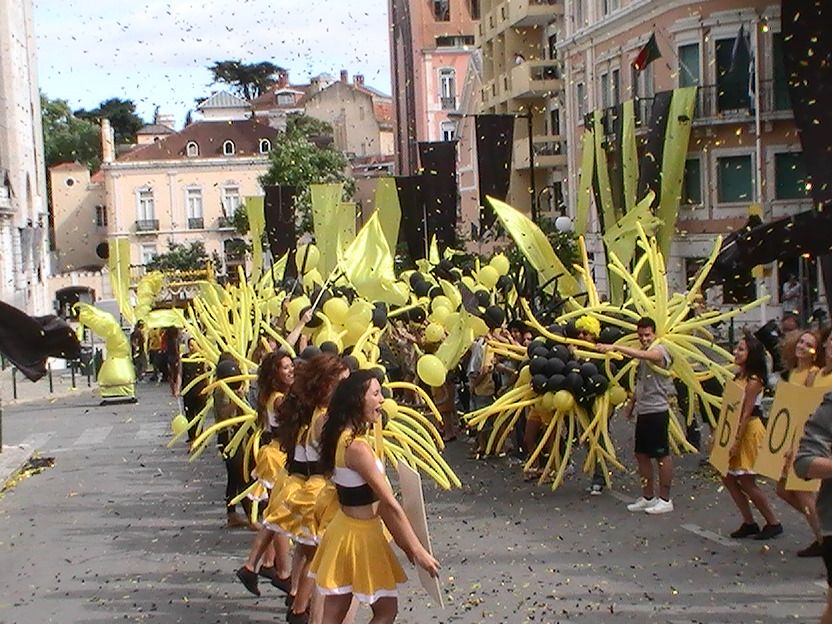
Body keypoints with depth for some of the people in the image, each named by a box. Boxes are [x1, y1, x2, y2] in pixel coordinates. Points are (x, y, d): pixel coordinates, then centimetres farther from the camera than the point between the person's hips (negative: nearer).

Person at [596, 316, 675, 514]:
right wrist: (632, 402, 16)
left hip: (657, 411, -9)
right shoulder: (644, 355, 16)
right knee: (642, 454, 12)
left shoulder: (658, 351, -12)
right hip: (643, 411, 9)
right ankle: (648, 497, 21)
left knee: (662, 455, -2)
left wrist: (615, 347, -39)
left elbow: (641, 355, -34)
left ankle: (665, 500, 4)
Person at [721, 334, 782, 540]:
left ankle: (773, 523, 10)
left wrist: (736, 441, -23)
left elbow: (746, 413, -20)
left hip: (749, 431, -9)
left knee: (747, 483, -4)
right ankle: (749, 523, 17)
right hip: (734, 430, 9)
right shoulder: (739, 376, 10)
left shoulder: (754, 380, -16)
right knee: (728, 478, 8)